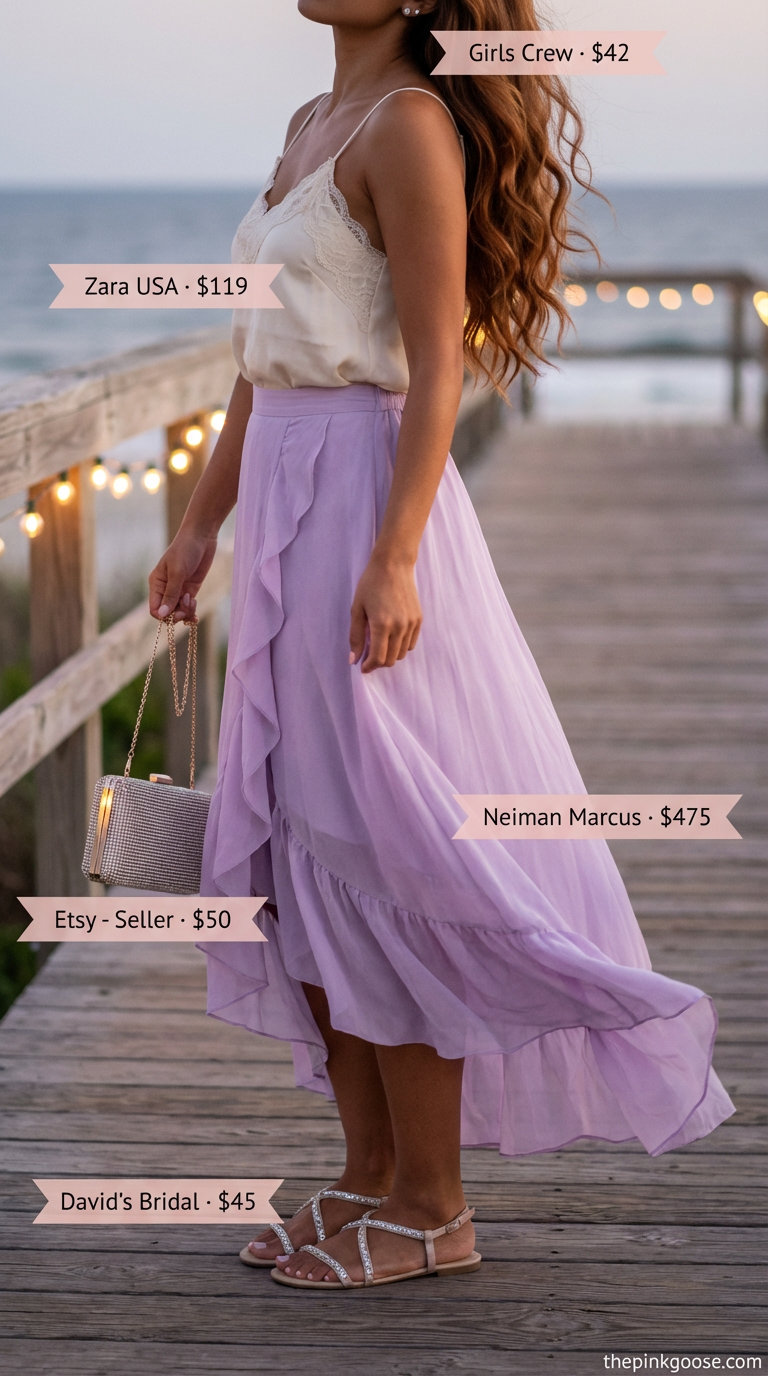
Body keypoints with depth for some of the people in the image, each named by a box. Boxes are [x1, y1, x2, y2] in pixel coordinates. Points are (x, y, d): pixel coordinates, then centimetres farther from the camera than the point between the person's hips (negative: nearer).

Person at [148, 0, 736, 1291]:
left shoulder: (411, 124, -10)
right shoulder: (313, 125, 17)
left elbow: (436, 365, -16)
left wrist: (394, 556, -23)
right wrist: (199, 530, 22)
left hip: (363, 494, -9)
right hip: (288, 500, 9)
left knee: (373, 858, -4)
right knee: (301, 860, 11)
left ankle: (431, 1208, 7)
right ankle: (369, 1176, 20)